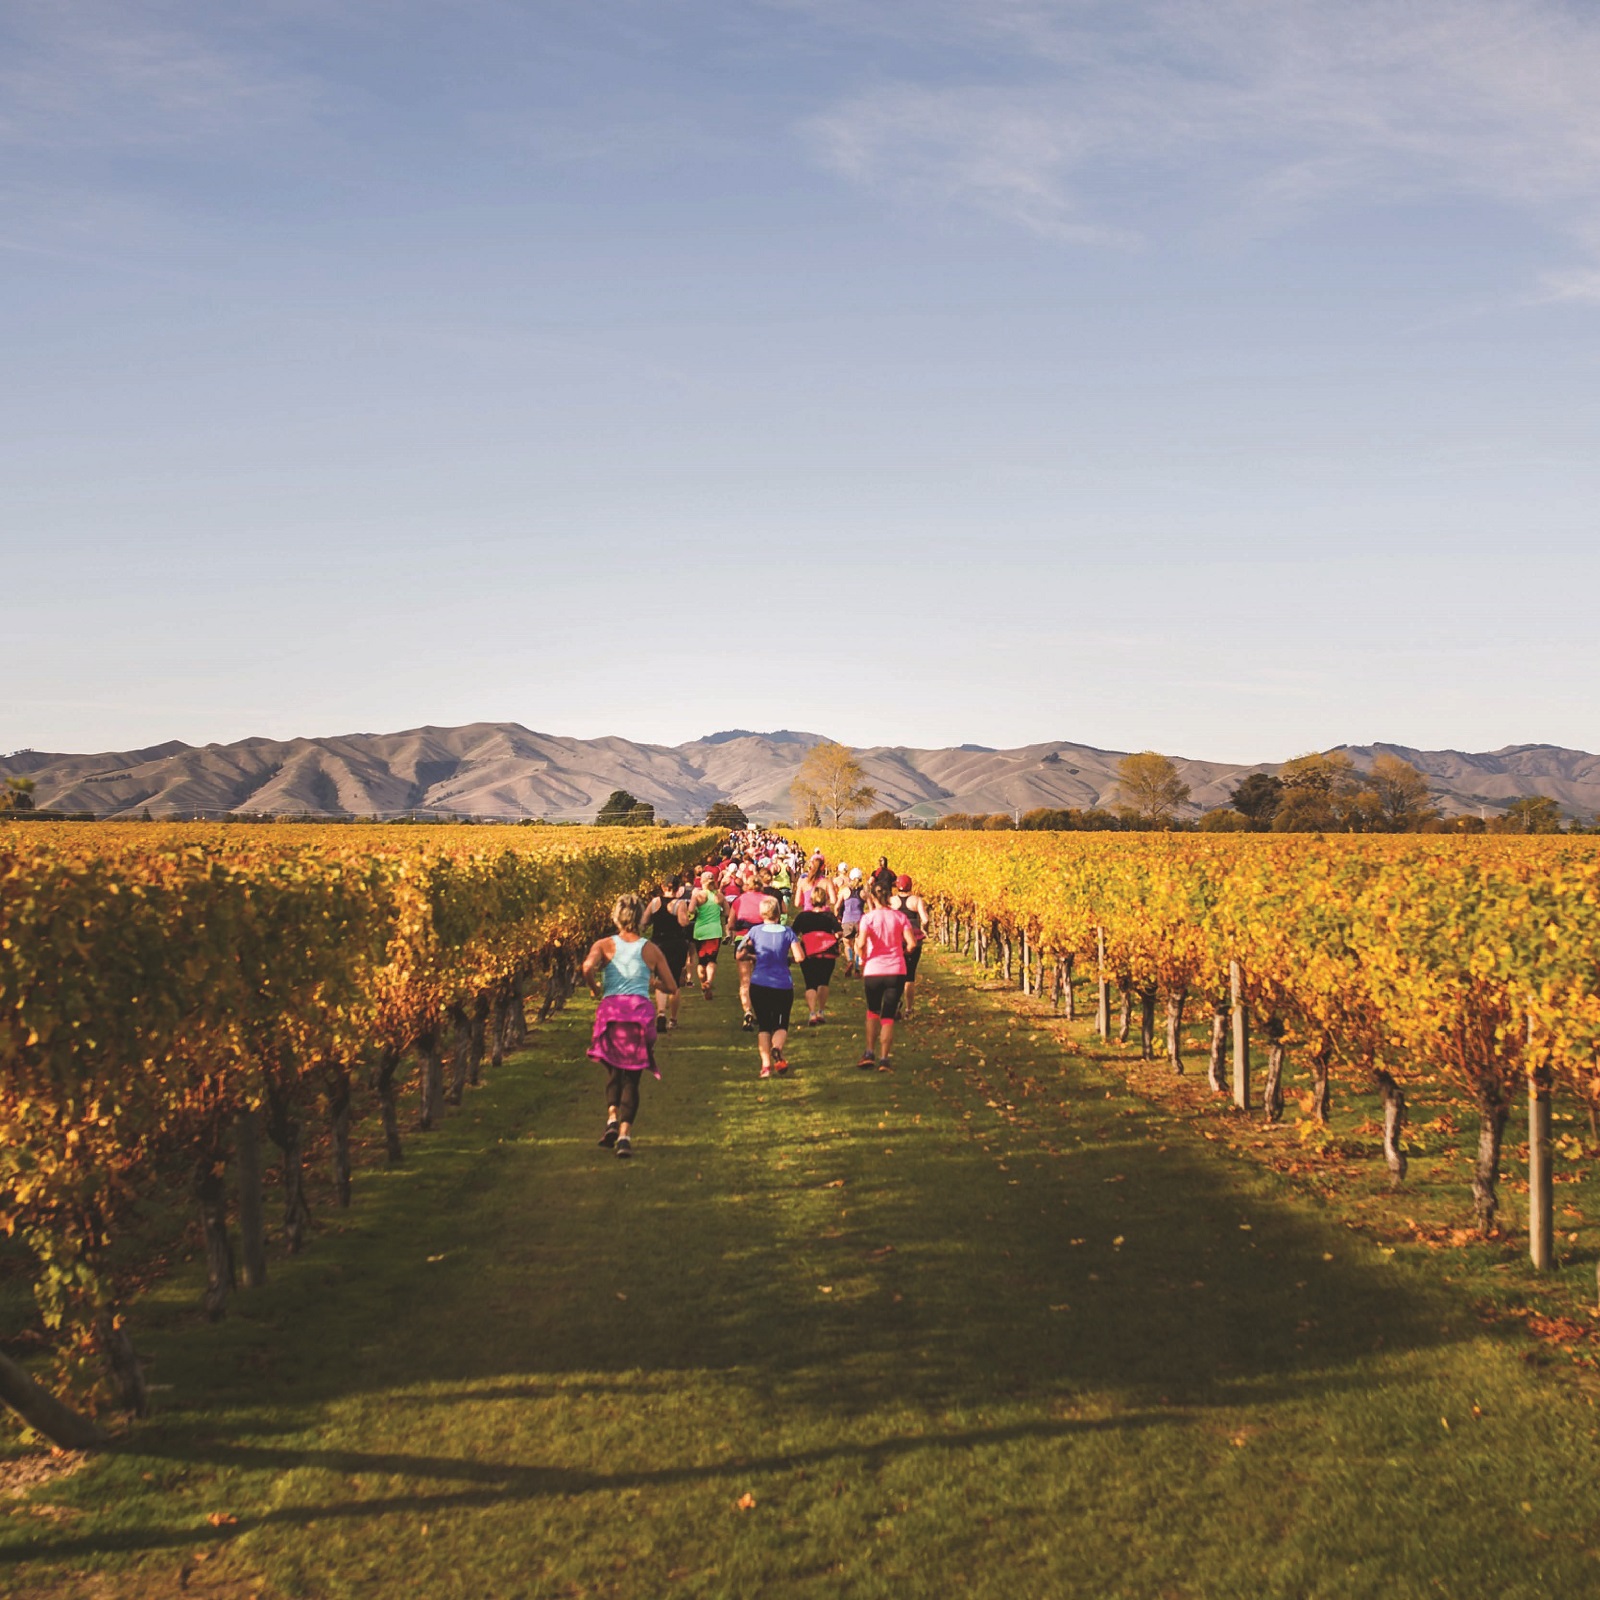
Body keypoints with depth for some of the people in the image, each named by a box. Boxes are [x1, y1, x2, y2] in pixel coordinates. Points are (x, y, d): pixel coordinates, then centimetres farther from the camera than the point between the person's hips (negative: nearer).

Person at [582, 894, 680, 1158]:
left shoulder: (604, 945, 4)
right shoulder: (651, 950, 8)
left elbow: (588, 966, -17)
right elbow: (672, 988, 11)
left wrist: (593, 987, 2)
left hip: (610, 1009, 0)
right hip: (641, 1010, 0)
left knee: (613, 1070, 21)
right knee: (631, 1077, 5)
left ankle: (612, 1117, -1)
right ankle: (625, 1133, -9)